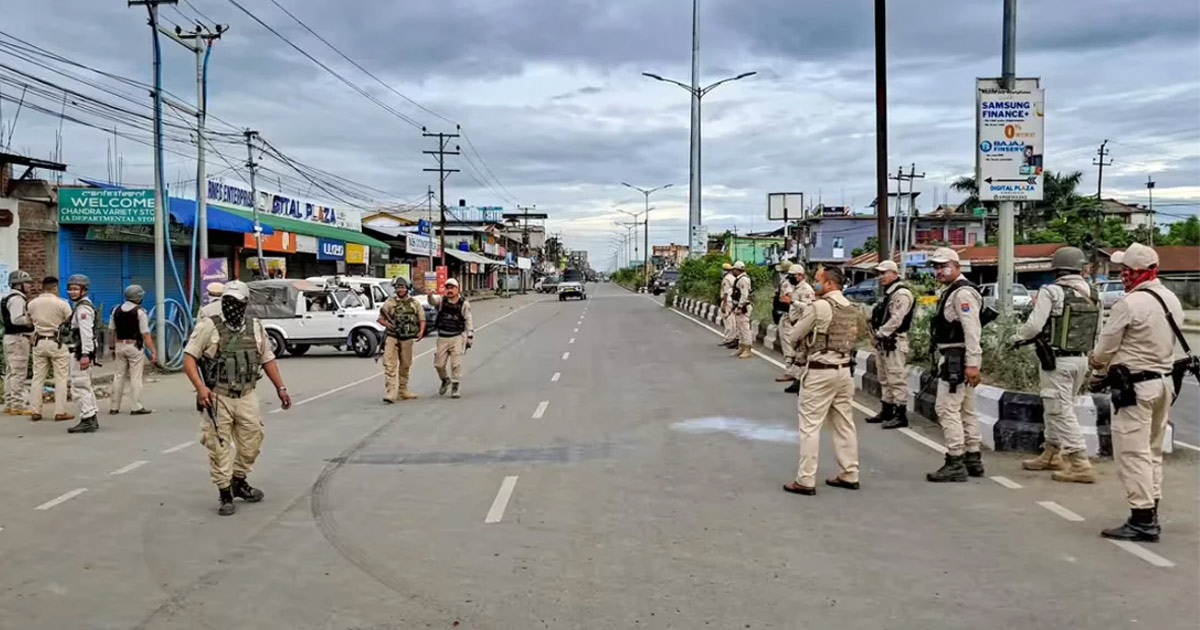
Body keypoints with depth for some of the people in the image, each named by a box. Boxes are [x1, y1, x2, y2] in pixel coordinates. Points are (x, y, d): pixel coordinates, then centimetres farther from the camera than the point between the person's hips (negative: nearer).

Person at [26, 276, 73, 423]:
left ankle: (35, 411, 10)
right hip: (57, 343, -4)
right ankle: (60, 412, 0)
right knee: (61, 378, 2)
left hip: (39, 342, 4)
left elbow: (30, 321, 16)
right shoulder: (62, 303, -10)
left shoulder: (32, 303, 3)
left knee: (38, 377, 10)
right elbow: (71, 322, -4)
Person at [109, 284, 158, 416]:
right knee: (135, 377, -2)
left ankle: (114, 407, 16)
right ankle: (137, 407, -2)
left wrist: (114, 347, 22)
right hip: (135, 346, -5)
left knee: (119, 376, 12)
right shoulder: (140, 312, -11)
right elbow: (145, 335, -14)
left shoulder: (116, 310, 6)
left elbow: (112, 331, 11)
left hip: (120, 346, 6)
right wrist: (153, 352, -11)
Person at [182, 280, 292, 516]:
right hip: (218, 397, -4)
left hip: (248, 397, 4)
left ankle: (239, 482, 32)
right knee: (219, 447, 0)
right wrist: (200, 387, -23)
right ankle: (225, 494, 12)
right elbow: (188, 358, -10)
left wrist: (280, 387, 10)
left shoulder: (255, 328, 8)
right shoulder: (208, 326, -7)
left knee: (251, 443, 10)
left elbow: (267, 359, 16)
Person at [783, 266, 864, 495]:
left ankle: (805, 480, -1)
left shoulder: (821, 306, -14)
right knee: (844, 423, 13)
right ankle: (849, 475, 20)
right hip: (844, 370, 8)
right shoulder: (852, 308, 9)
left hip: (821, 371, -8)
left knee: (810, 425, -2)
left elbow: (797, 333, -5)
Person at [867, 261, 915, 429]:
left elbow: (896, 319, -20)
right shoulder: (887, 293, 19)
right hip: (883, 342, 11)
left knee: (897, 379, -8)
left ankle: (901, 415, -6)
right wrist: (877, 334, 7)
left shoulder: (902, 293, -14)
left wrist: (881, 333, -14)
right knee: (884, 379, 17)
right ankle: (887, 411, 26)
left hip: (895, 342, -11)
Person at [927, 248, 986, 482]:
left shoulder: (962, 293, -16)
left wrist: (972, 364, -28)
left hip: (957, 359, -11)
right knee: (966, 410, 15)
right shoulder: (951, 291, 18)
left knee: (947, 408, -10)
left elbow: (972, 330, -23)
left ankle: (955, 463, -7)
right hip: (954, 358, 11)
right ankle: (973, 459, 24)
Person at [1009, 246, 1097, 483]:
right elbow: (1097, 330, 9)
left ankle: (1080, 465, -4)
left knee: (1061, 412, -2)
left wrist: (1016, 338, 2)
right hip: (1082, 359, 7)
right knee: (1054, 408, 20)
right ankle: (1051, 455, 33)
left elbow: (1034, 325, -17)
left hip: (1057, 360, -7)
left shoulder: (1051, 292, -14)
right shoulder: (1093, 295, 4)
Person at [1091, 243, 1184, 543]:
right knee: (1153, 451, 17)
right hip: (1164, 381, 9)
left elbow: (1105, 347, -13)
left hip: (1136, 386, -9)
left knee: (1133, 453, -4)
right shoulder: (1171, 300, 8)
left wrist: (1097, 360, 9)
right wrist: (1113, 360, 14)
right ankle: (1151, 514, 25)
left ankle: (1142, 520, -3)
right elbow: (1167, 342, 14)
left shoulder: (1130, 303, -19)